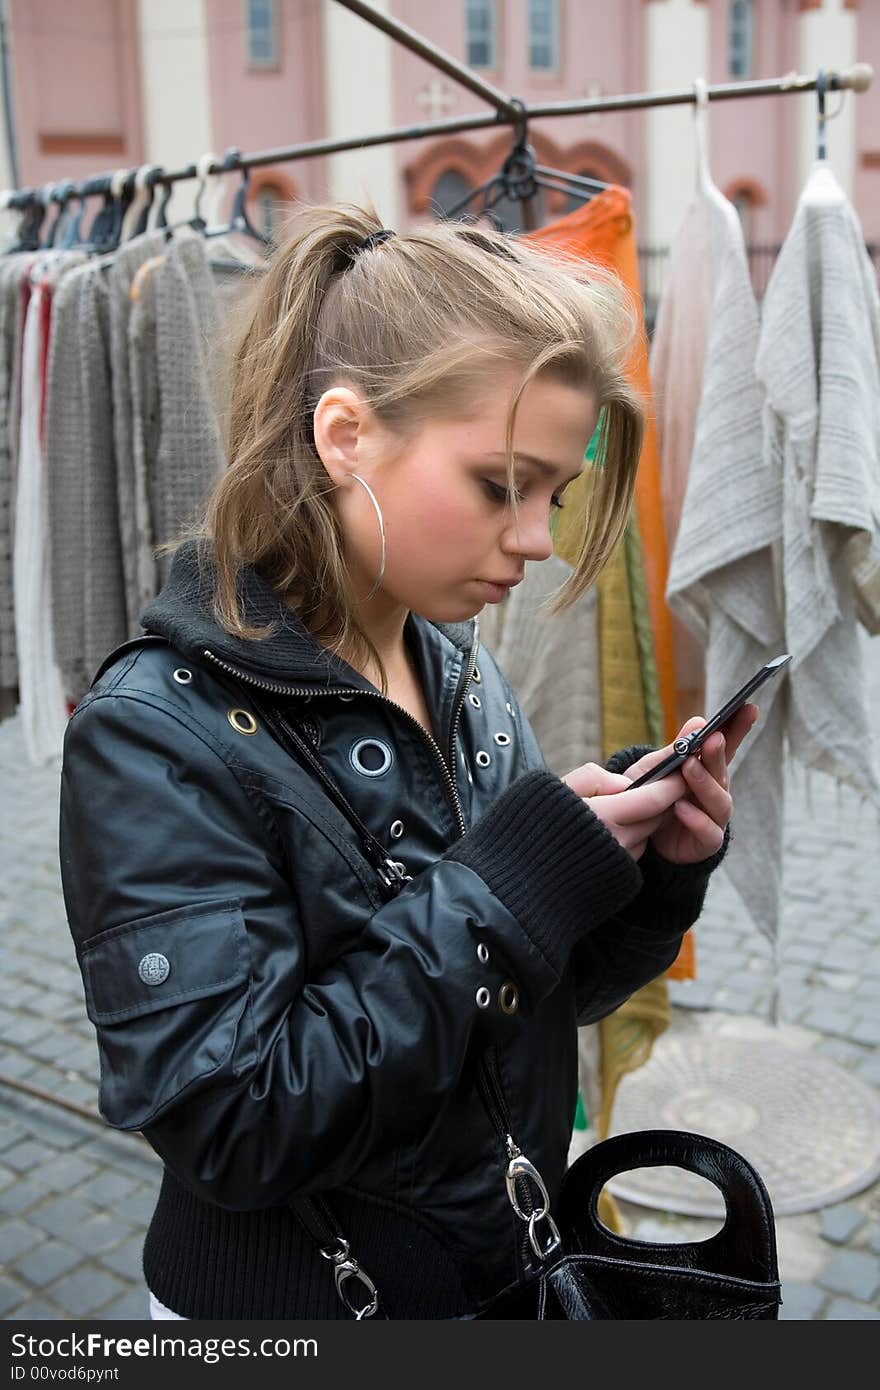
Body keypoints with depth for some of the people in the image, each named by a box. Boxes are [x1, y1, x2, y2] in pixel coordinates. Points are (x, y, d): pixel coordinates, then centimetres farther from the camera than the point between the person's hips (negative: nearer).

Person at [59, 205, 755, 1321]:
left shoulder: (463, 671, -5)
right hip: (289, 1302, -6)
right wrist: (506, 883, -28)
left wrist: (652, 865, -15)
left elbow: (541, 989, 4)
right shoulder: (159, 735, -24)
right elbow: (234, 1124, -28)